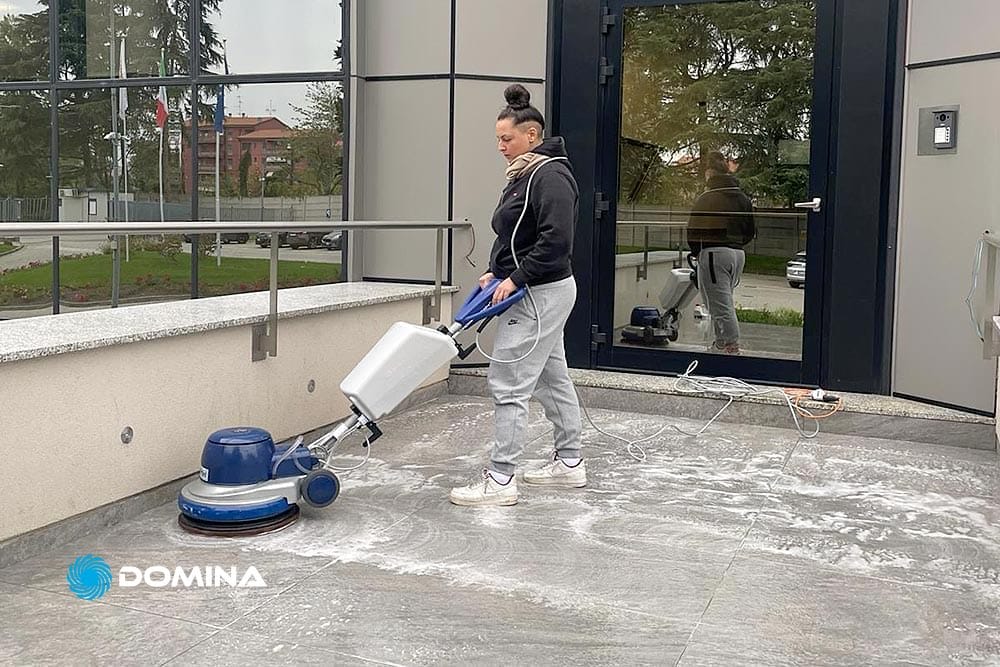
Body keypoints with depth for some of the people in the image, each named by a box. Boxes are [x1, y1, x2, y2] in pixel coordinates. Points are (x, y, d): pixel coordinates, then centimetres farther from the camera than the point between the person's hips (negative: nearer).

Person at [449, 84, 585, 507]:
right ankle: (569, 463, 28)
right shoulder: (524, 175, 15)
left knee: (508, 384, -9)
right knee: (552, 378, 16)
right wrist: (495, 271, 6)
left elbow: (556, 242, -25)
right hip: (538, 294, 11)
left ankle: (500, 480, -3)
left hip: (540, 295, -11)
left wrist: (516, 278, -20)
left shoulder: (551, 176, -16)